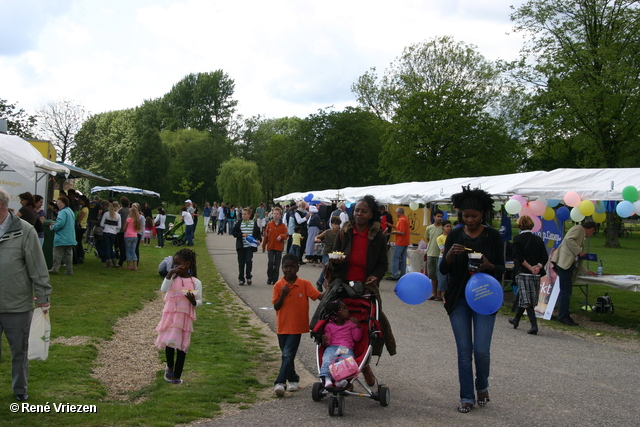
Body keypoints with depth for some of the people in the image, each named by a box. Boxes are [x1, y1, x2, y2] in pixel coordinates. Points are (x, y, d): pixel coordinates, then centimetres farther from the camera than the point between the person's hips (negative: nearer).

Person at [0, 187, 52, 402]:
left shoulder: (24, 231, -10)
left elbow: (38, 268, -7)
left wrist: (43, 298, -6)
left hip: (18, 306, -2)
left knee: (19, 351, 14)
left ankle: (20, 389, 31)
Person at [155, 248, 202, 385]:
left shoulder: (196, 282, -4)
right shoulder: (173, 278, 1)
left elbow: (199, 302, 0)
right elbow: (163, 289, -15)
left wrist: (193, 301, -22)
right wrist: (169, 274, -21)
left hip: (185, 317, -1)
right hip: (170, 315, 1)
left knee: (181, 347, 5)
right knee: (169, 342, -4)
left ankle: (177, 376, 16)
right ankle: (170, 366, 25)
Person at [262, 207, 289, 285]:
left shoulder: (283, 225, 1)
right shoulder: (269, 225, 4)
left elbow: (287, 235, 1)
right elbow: (265, 236, 8)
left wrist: (281, 236, -20)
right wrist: (263, 246, 10)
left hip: (279, 247, 0)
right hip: (270, 247, 0)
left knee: (277, 264, 3)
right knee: (270, 262, -9)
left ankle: (275, 280, 11)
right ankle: (269, 278, 5)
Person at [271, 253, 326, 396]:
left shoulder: (304, 284, -5)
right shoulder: (278, 285, -2)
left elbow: (319, 296, -13)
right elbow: (276, 307, -3)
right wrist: (283, 295, -19)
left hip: (297, 326, -3)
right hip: (282, 326, 3)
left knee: (288, 354, -11)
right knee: (287, 355, 15)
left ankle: (280, 382, -8)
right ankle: (293, 379, 32)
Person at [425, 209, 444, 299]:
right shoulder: (429, 228, 8)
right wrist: (428, 249, 11)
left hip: (440, 255, -4)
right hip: (430, 254, 4)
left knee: (439, 275, -3)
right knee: (432, 275, 10)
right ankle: (434, 293, 19)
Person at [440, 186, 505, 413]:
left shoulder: (493, 236, -3)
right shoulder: (455, 235, 2)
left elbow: (501, 269, -1)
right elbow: (443, 270, 0)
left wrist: (489, 266, -23)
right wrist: (450, 255, -20)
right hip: (458, 299, 2)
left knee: (481, 349, -6)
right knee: (464, 351, 3)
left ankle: (482, 386, 24)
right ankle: (467, 397, 15)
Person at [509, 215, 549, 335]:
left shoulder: (517, 239, -5)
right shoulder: (538, 239, 8)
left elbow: (518, 256, -13)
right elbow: (545, 256, 2)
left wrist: (530, 267, -11)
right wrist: (538, 266, -6)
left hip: (522, 272, -5)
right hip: (536, 275, 5)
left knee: (526, 300, -4)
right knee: (523, 297, 18)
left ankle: (534, 325, -15)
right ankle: (516, 320, 33)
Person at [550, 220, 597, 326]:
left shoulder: (581, 235, 31)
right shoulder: (578, 228, 4)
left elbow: (577, 260, 34)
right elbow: (568, 239, -17)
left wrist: (586, 272, 36)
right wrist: (579, 251, -12)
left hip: (569, 265, 10)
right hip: (564, 263, -10)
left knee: (566, 291, 10)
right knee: (565, 291, -9)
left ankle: (564, 316, 15)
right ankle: (563, 317, -7)